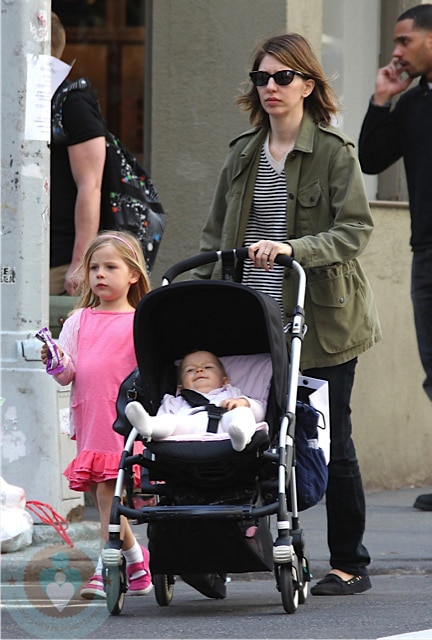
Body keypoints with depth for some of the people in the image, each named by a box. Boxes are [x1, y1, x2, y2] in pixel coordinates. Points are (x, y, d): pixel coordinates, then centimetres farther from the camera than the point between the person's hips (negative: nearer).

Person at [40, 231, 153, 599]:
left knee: (108, 492, -13)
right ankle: (136, 560, 23)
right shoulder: (79, 321, 13)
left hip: (125, 421, -5)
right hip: (88, 418, 5)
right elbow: (67, 375, 9)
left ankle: (107, 570, -12)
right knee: (101, 497, 8)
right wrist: (57, 363, -11)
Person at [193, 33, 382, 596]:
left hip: (321, 321, -4)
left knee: (330, 441, 1)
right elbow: (217, 232, 18)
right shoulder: (242, 154, 12)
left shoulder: (334, 153, -5)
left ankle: (350, 565, 10)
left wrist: (292, 249, -26)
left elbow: (355, 230, -13)